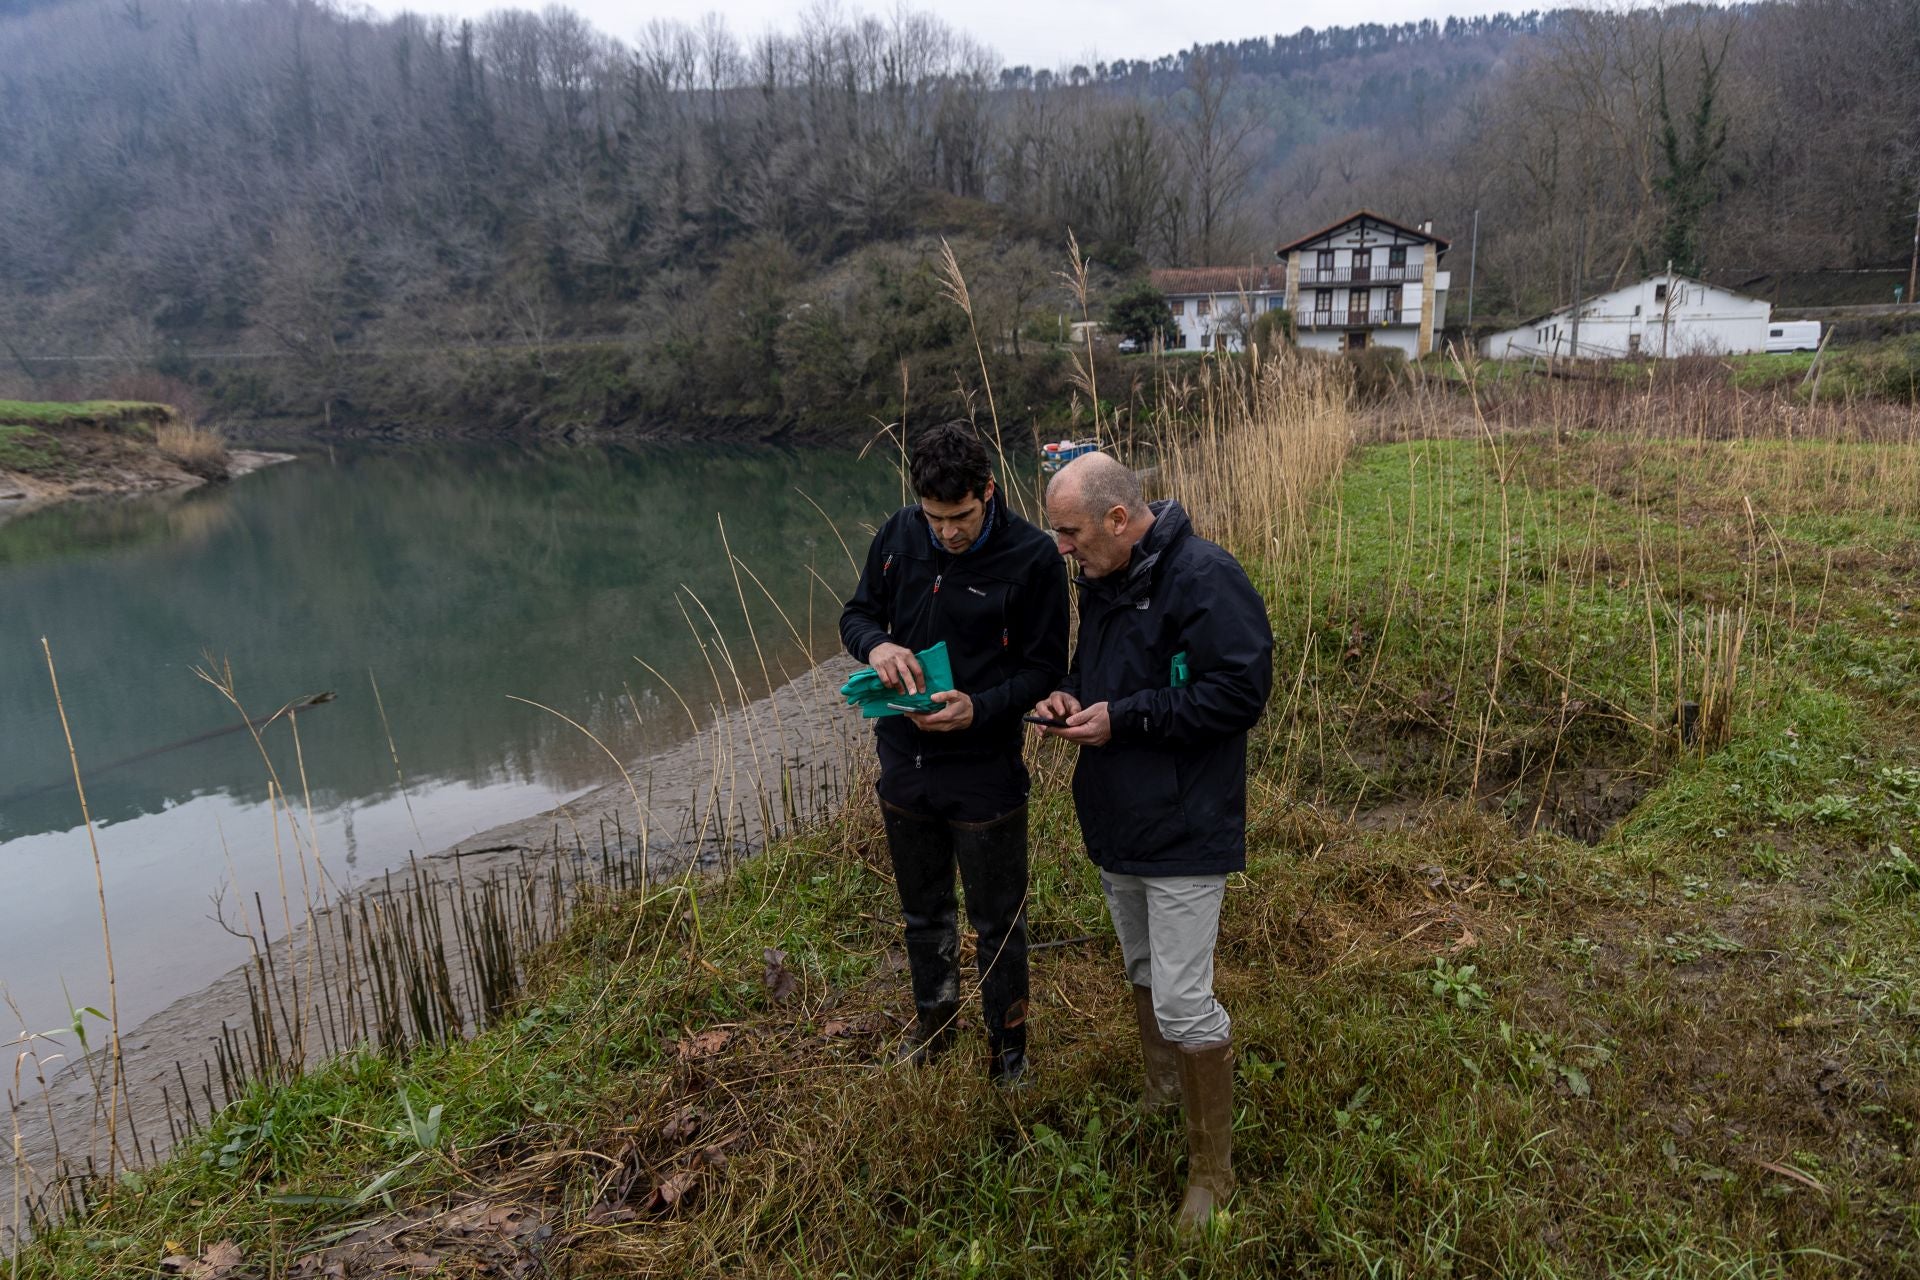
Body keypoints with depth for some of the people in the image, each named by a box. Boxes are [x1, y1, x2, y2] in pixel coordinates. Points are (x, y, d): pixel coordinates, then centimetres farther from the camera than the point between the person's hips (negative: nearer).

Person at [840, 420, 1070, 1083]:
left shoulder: (1033, 556, -17)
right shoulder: (900, 534, -5)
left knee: (997, 927, 13)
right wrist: (877, 645, -18)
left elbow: (1044, 668, -10)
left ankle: (1008, 1052, 35)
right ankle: (933, 1022, 48)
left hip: (986, 774, -4)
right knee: (923, 915, 24)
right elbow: (857, 613, 6)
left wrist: (980, 708, -27)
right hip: (905, 763, 4)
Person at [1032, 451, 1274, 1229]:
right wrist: (1070, 694, -3)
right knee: (1142, 973, 23)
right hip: (1117, 817, 9)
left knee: (1183, 1003, -4)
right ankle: (1159, 1099, 45)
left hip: (1183, 829, -9)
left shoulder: (1204, 578, -22)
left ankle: (1213, 1168, 16)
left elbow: (1241, 691, -24)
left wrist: (1123, 717, -23)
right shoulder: (1103, 578, 6)